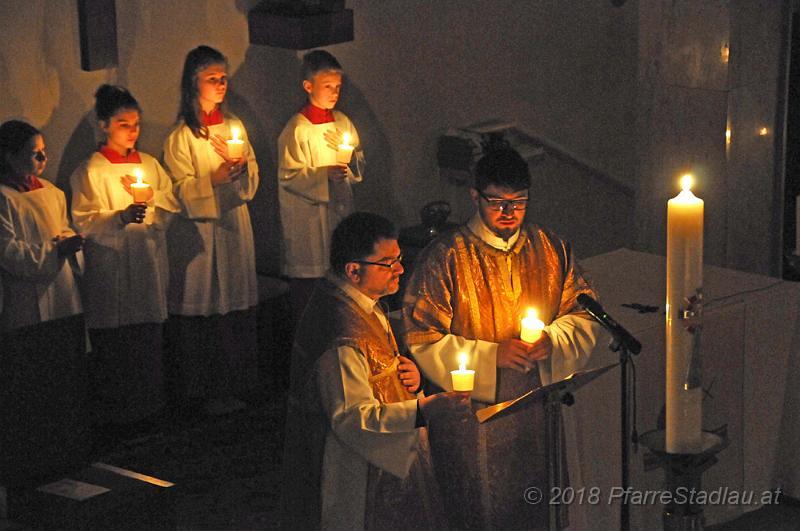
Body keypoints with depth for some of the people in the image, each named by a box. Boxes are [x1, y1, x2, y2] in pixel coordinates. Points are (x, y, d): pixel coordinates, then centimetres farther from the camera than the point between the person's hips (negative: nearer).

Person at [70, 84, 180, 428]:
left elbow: (171, 207, 13)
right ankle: (114, 410, 7)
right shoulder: (91, 171, -4)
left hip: (149, 262, 5)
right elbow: (84, 222, -10)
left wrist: (150, 197, -7)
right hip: (111, 265, -5)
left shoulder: (149, 164, 12)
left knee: (149, 336, 6)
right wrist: (121, 217, -25)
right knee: (113, 341, -3)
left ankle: (148, 405, 18)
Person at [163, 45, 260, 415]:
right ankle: (203, 389, 7)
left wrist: (241, 166, -9)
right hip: (199, 230, -5)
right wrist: (216, 177, -23)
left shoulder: (234, 125, 11)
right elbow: (182, 191, -11)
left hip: (234, 223, 5)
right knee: (202, 308, -3)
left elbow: (252, 182, 12)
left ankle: (234, 384, 16)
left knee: (237, 304, 6)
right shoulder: (181, 135, -6)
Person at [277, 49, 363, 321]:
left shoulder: (342, 122, 10)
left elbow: (359, 167, 16)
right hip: (308, 218, -6)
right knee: (307, 281, -3)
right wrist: (325, 175, -24)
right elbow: (289, 176, -13)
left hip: (339, 209, 6)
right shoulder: (297, 128, -9)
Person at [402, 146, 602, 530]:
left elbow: (582, 316, 8)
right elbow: (423, 343, -13)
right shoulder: (446, 257, -12)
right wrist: (492, 355, -21)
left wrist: (552, 341, -13)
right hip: (472, 415, -4)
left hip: (536, 410, 4)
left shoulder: (548, 248, 2)